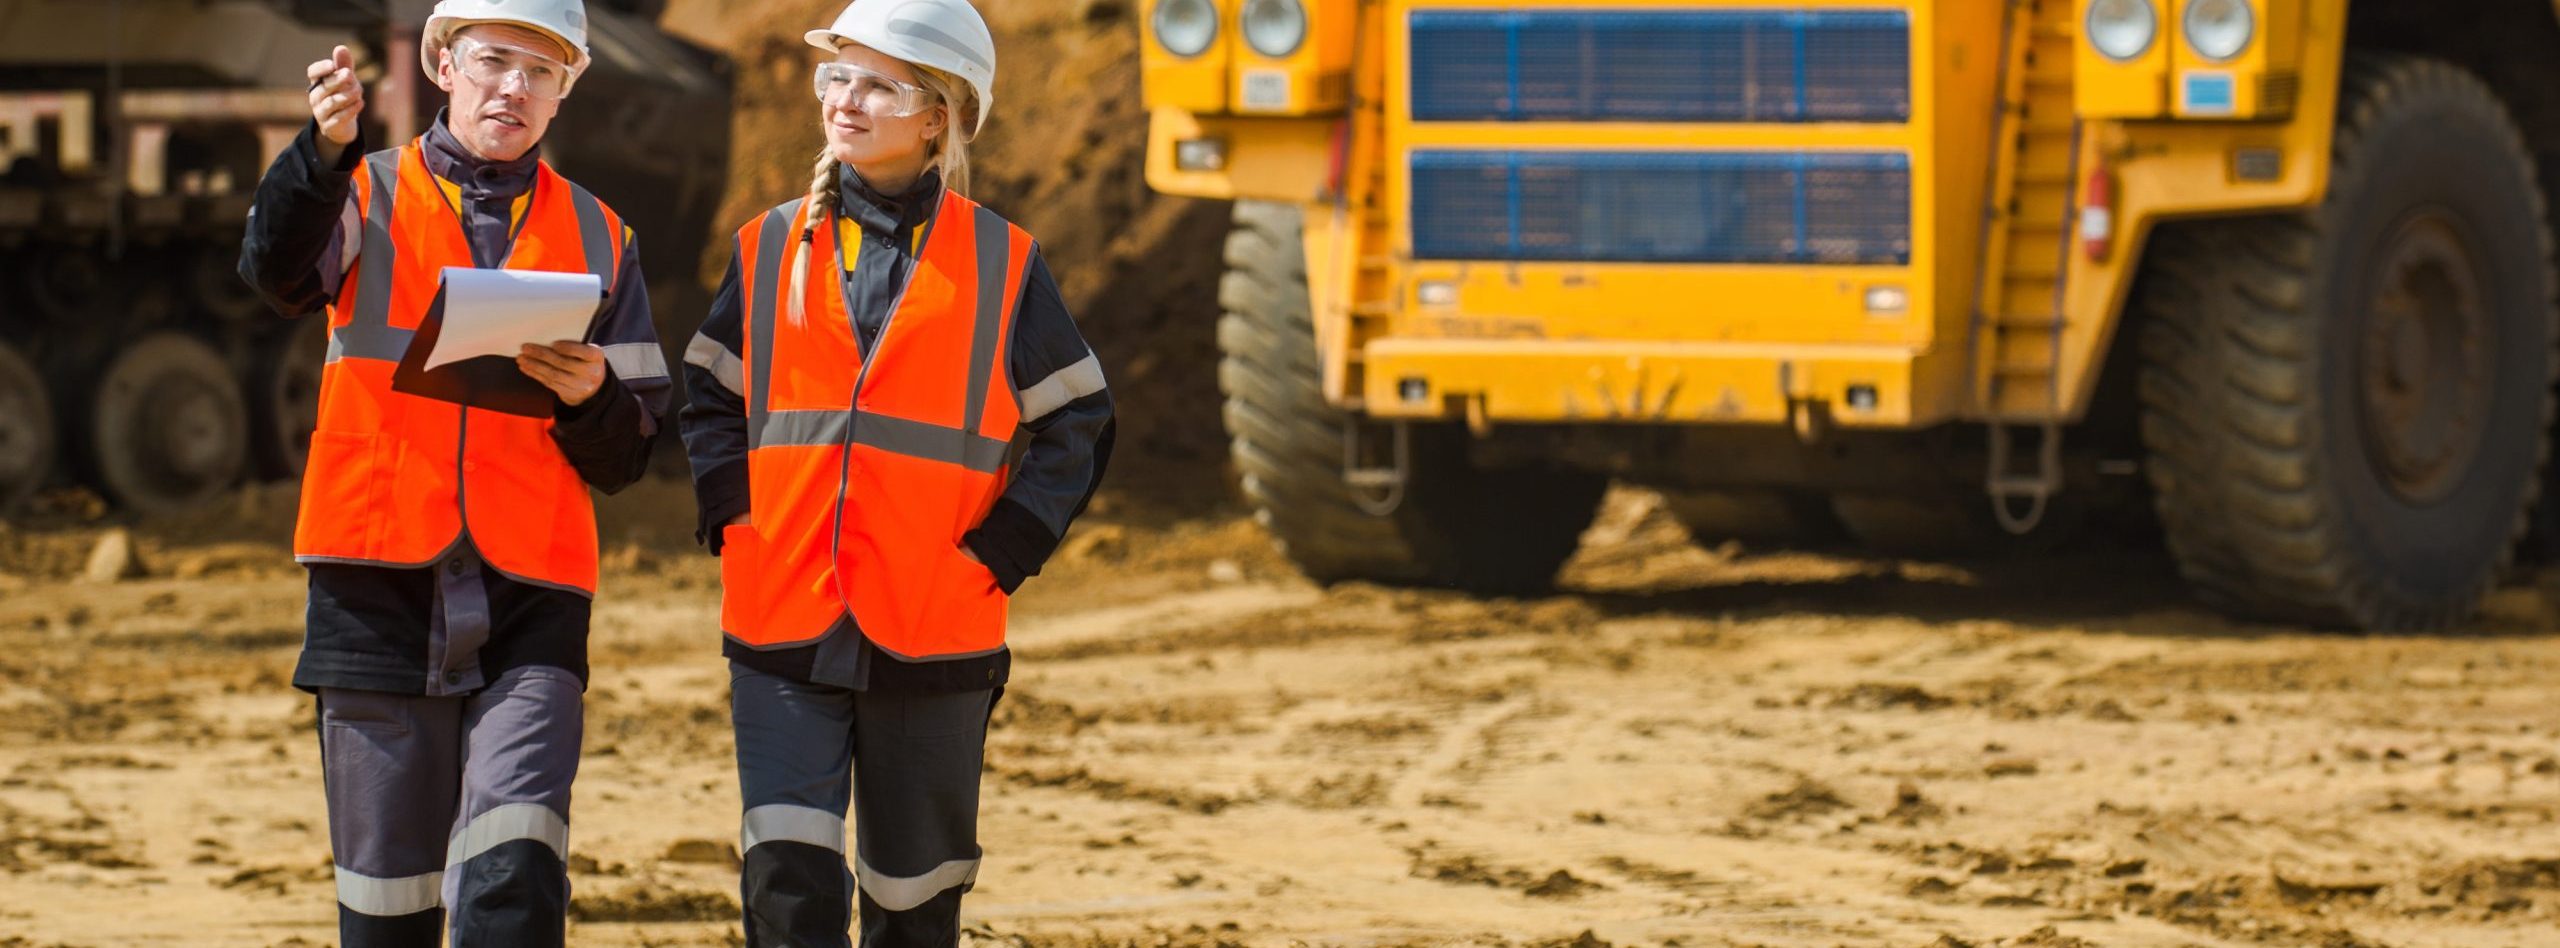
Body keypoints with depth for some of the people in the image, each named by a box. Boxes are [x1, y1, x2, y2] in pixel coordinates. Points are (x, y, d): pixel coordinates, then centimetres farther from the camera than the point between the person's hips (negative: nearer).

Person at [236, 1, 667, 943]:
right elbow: (279, 269, -15)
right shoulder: (368, 196, 10)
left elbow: (625, 456, 14)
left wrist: (590, 395, -10)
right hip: (382, 587, 0)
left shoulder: (597, 238, 15)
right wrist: (325, 150, -34)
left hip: (529, 598, 0)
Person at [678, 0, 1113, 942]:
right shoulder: (770, 248, 8)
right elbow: (709, 402, 15)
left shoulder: (1000, 263, 2)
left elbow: (1075, 424, 5)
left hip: (935, 636, -1)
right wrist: (735, 521, 0)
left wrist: (999, 552, -5)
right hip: (781, 624, 1)